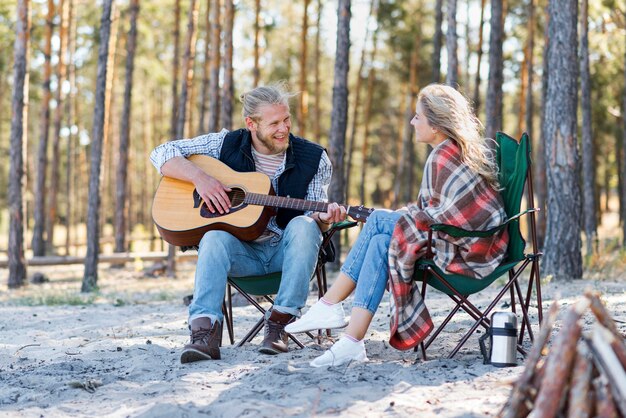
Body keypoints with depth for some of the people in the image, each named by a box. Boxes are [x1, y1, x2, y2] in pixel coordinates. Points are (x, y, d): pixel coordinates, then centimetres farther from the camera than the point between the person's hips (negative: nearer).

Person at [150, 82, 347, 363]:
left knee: (302, 226, -31)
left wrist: (323, 219, -25)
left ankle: (280, 321, -29)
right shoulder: (227, 144, -1)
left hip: (287, 252, 0)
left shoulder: (313, 158, -1)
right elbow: (161, 153, -2)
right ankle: (204, 331, -44)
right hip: (241, 251, 0)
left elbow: (312, 214, 0)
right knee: (215, 237, -32)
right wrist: (199, 177, -20)